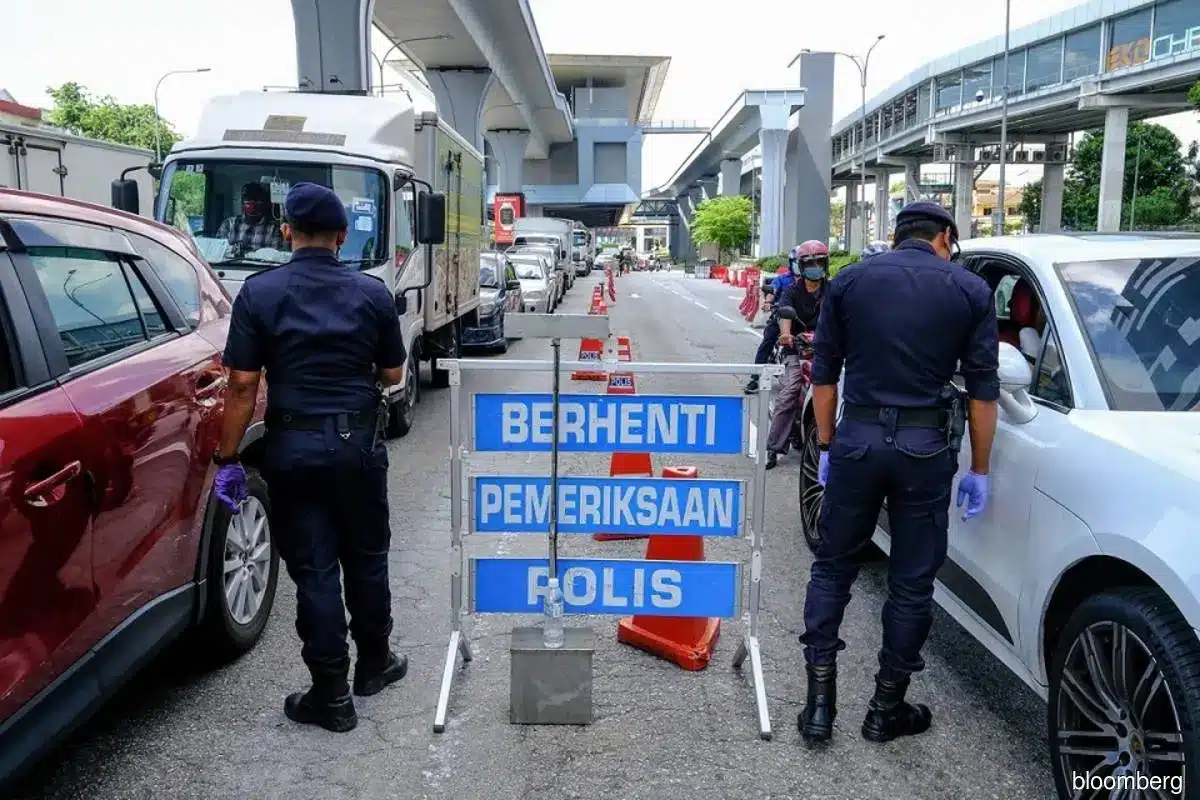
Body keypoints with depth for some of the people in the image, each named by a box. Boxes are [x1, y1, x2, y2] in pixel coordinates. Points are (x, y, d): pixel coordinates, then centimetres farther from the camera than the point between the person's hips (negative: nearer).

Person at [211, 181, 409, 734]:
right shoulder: (372, 292, 0)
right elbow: (392, 374, 6)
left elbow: (243, 384, -9)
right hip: (357, 442, 2)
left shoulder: (260, 293, -6)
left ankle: (330, 694, 11)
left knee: (312, 568, 5)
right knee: (366, 558, 18)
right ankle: (374, 663, 34)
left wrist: (228, 459, -3)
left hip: (293, 445, -2)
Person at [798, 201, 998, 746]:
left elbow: (824, 374, 6)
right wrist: (979, 470, 9)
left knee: (832, 568, 15)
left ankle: (819, 702, 14)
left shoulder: (848, 282, 5)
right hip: (926, 446, -1)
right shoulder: (971, 291, 2)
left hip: (857, 438, 1)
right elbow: (983, 390, 2)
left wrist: (826, 447, 14)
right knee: (912, 583, 11)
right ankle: (886, 710, 23)